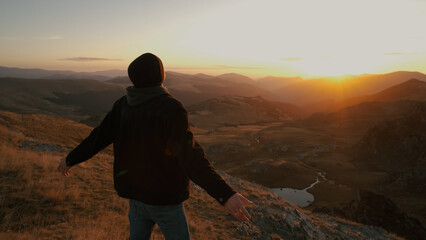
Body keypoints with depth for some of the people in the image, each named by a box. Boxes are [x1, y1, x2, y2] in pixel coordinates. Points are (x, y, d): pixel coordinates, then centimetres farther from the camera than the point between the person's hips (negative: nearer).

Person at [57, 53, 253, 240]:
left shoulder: (123, 105, -4)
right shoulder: (171, 109, -25)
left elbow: (98, 137, 3)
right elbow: (191, 158, -33)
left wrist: (70, 159, 21)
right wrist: (225, 195, -37)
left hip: (135, 192, 6)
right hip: (163, 197, -6)